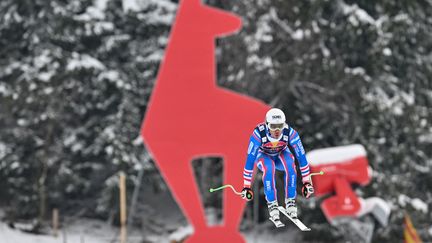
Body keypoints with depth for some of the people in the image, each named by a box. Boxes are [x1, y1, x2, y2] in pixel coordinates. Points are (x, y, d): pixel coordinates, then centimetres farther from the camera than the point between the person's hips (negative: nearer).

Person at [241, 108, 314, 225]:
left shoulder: (290, 133, -31)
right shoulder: (258, 134, -35)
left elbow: (301, 156, -23)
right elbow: (250, 159, -30)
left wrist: (307, 182, -22)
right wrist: (246, 186, -28)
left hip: (281, 154, 1)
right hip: (264, 155, -1)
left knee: (290, 166, -33)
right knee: (269, 169, -36)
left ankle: (290, 202, -18)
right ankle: (272, 205, -21)